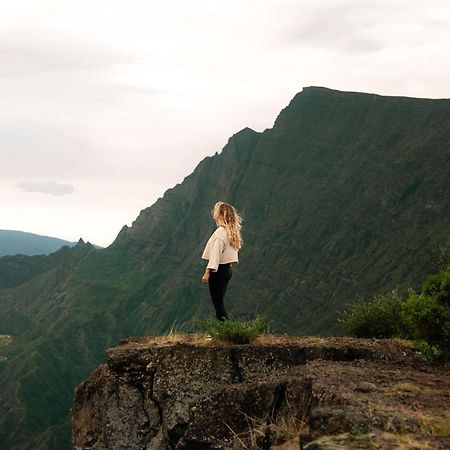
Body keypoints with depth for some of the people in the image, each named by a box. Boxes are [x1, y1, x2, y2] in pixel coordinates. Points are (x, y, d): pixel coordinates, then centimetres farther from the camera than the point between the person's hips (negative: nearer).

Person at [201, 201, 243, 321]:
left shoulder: (220, 232, -16)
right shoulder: (231, 231, 12)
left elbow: (215, 254, -20)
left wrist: (207, 272, -20)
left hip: (218, 270, -9)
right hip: (228, 269, 9)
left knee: (217, 302, -5)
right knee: (219, 302, 13)